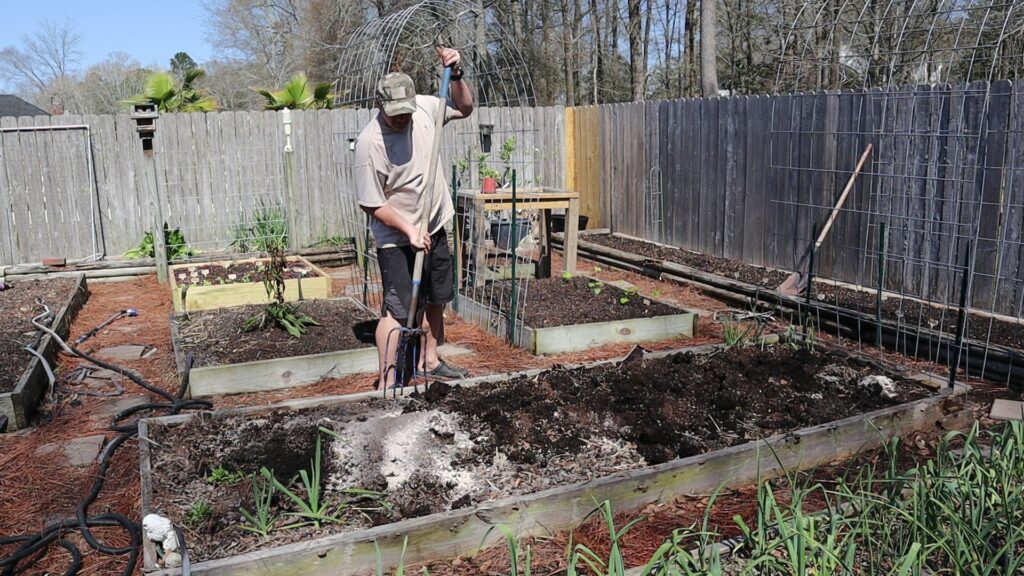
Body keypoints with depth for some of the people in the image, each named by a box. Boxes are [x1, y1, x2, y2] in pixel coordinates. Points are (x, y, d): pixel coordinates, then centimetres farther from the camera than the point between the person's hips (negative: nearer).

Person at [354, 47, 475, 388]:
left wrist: (456, 75, -6)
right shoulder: (370, 142, -23)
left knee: (435, 300, 18)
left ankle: (429, 361, 36)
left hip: (434, 228, 7)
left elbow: (464, 108, 11)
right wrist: (409, 229, -24)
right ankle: (387, 384, -1)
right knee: (397, 309, -10)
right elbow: (372, 204, -19)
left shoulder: (424, 108, -7)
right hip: (396, 237, -6)